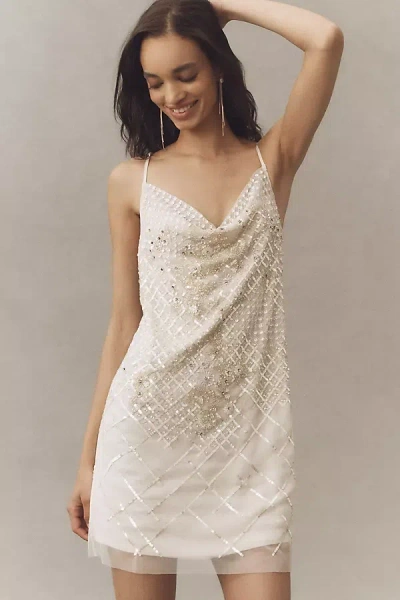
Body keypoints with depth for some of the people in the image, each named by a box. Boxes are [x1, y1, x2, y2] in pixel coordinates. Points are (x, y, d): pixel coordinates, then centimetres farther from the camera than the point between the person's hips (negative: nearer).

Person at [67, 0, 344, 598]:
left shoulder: (272, 161, 5)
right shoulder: (132, 180, 4)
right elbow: (124, 322, 6)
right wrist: (89, 458, 6)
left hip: (248, 433, 0)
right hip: (146, 424, 0)